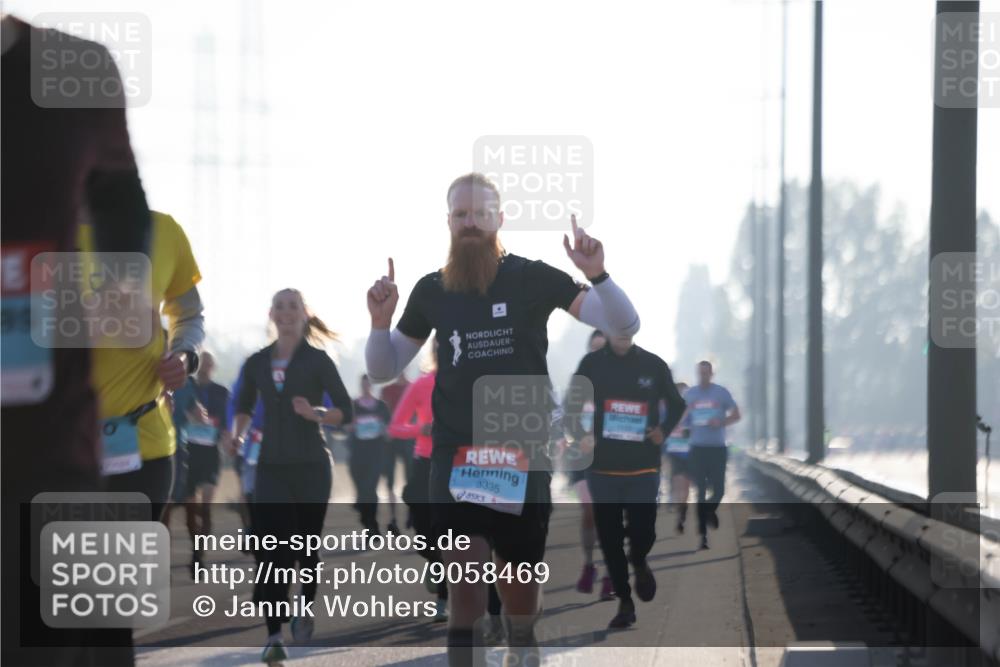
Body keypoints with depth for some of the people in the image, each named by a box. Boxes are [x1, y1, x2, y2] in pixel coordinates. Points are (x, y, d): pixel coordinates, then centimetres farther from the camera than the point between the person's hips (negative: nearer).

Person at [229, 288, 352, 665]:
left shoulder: (317, 361, -2)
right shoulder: (257, 363, 8)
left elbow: (345, 412, -3)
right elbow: (244, 406, 23)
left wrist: (315, 414, -21)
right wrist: (238, 434, 4)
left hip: (311, 467, -2)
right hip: (271, 467, 2)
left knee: (306, 546, 6)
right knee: (272, 550, -11)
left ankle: (305, 607, 34)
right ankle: (273, 636, -14)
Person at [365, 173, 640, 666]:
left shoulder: (533, 278, -4)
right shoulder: (432, 291, 3)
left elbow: (624, 326, -8)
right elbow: (383, 370, 12)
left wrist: (597, 275, -25)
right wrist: (381, 321, -7)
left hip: (522, 455, 0)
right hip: (455, 456, 0)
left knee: (520, 595, 10)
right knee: (465, 592, -14)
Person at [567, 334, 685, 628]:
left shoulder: (653, 365, 1)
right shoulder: (592, 363, 1)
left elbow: (676, 404, 16)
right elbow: (572, 405, 8)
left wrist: (663, 430, -1)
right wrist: (581, 435, -10)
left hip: (643, 467, -1)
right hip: (603, 466, 1)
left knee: (643, 531, -9)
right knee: (609, 536, 2)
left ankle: (639, 562, 27)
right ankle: (624, 602, 16)